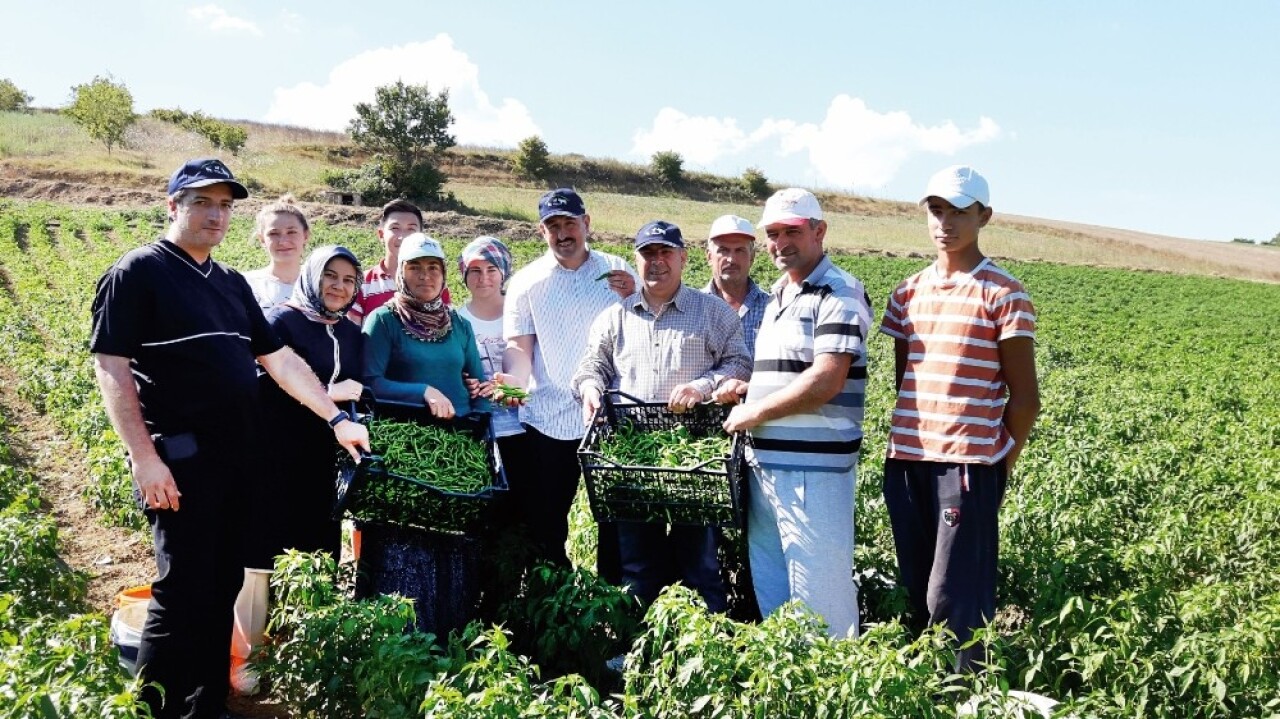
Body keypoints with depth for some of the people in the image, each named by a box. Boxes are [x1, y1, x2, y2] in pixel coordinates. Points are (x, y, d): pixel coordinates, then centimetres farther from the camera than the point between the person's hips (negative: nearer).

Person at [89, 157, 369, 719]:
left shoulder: (232, 284, 16)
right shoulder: (137, 273, -4)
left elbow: (280, 359, 17)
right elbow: (110, 367, -11)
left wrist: (337, 419, 11)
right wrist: (144, 457, -18)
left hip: (235, 458, 7)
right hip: (178, 460, -7)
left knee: (224, 586, 12)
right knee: (184, 588, -5)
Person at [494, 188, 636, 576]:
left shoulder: (617, 271, 6)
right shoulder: (526, 282, 5)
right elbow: (519, 345, -1)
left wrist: (633, 298, -14)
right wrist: (514, 379, -22)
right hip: (546, 422, 0)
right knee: (544, 528, 7)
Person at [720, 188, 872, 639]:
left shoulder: (840, 293, -9)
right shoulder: (776, 296, 18)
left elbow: (825, 381, -19)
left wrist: (754, 413, -12)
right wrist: (746, 388, 9)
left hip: (814, 466, -9)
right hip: (764, 462, 9)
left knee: (819, 593, -2)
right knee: (768, 587, 17)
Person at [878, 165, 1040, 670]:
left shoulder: (1004, 294, -3)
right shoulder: (908, 293, 13)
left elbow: (1024, 399, -2)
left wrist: (998, 466, 0)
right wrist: (904, 446, 12)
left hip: (966, 466, -5)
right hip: (905, 462, 6)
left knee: (954, 603, -3)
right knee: (918, 596, 12)